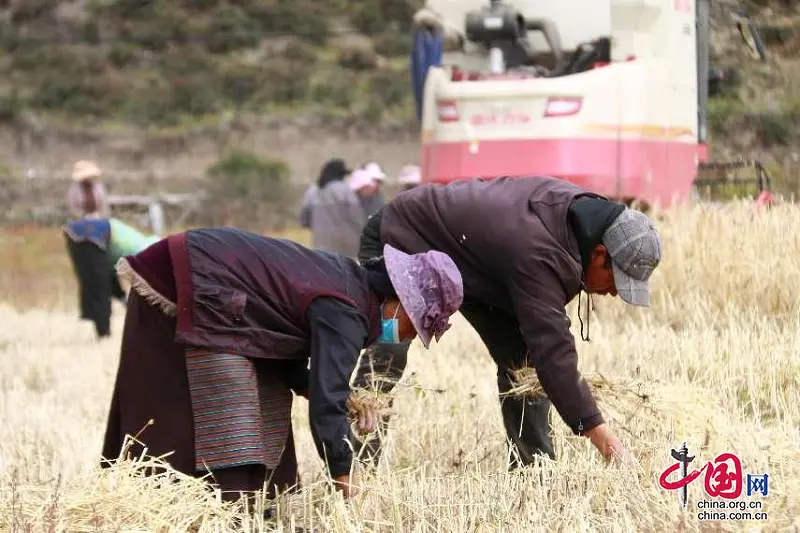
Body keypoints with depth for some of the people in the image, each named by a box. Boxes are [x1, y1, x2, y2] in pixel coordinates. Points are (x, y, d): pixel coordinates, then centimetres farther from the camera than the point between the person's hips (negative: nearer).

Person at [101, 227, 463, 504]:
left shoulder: (351, 281, 9)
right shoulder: (345, 314, -20)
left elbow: (285, 353, 16)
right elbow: (326, 405, -24)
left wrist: (342, 397, 5)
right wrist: (344, 481, -18)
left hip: (204, 280, 11)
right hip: (189, 290, -11)